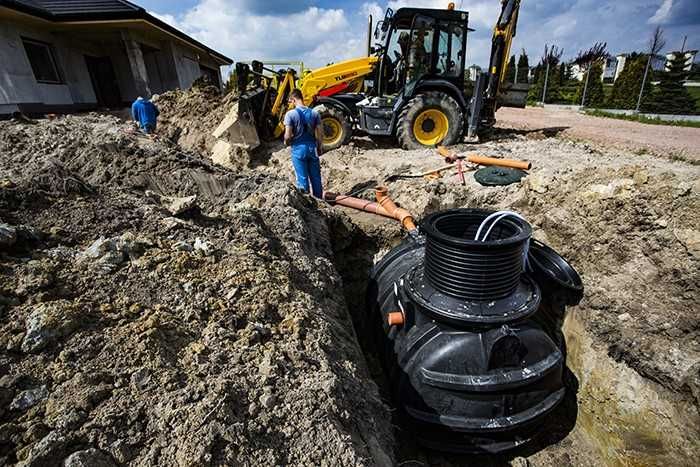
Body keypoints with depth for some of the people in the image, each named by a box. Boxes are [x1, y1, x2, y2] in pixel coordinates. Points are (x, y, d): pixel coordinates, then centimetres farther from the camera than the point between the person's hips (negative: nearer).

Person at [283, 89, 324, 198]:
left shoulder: (290, 114, -11)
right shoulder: (314, 113, 0)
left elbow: (288, 136, -14)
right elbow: (320, 133, 1)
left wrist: (287, 142, 7)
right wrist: (320, 148, 15)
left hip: (298, 149, -3)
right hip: (312, 148, 4)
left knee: (302, 178, 6)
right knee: (315, 177, 13)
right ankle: (319, 200, 24)